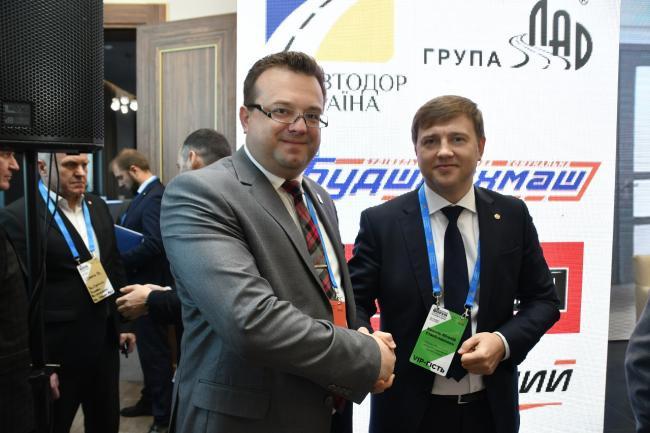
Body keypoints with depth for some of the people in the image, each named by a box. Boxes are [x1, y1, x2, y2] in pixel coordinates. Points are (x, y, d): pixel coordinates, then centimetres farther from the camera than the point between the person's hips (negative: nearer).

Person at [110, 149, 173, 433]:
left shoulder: (154, 197, -21)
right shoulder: (147, 194, 11)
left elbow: (153, 245, -28)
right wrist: (120, 258, 3)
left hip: (150, 284, -10)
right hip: (143, 283, 10)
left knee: (154, 349, 0)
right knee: (149, 346, 20)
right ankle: (150, 399, 35)